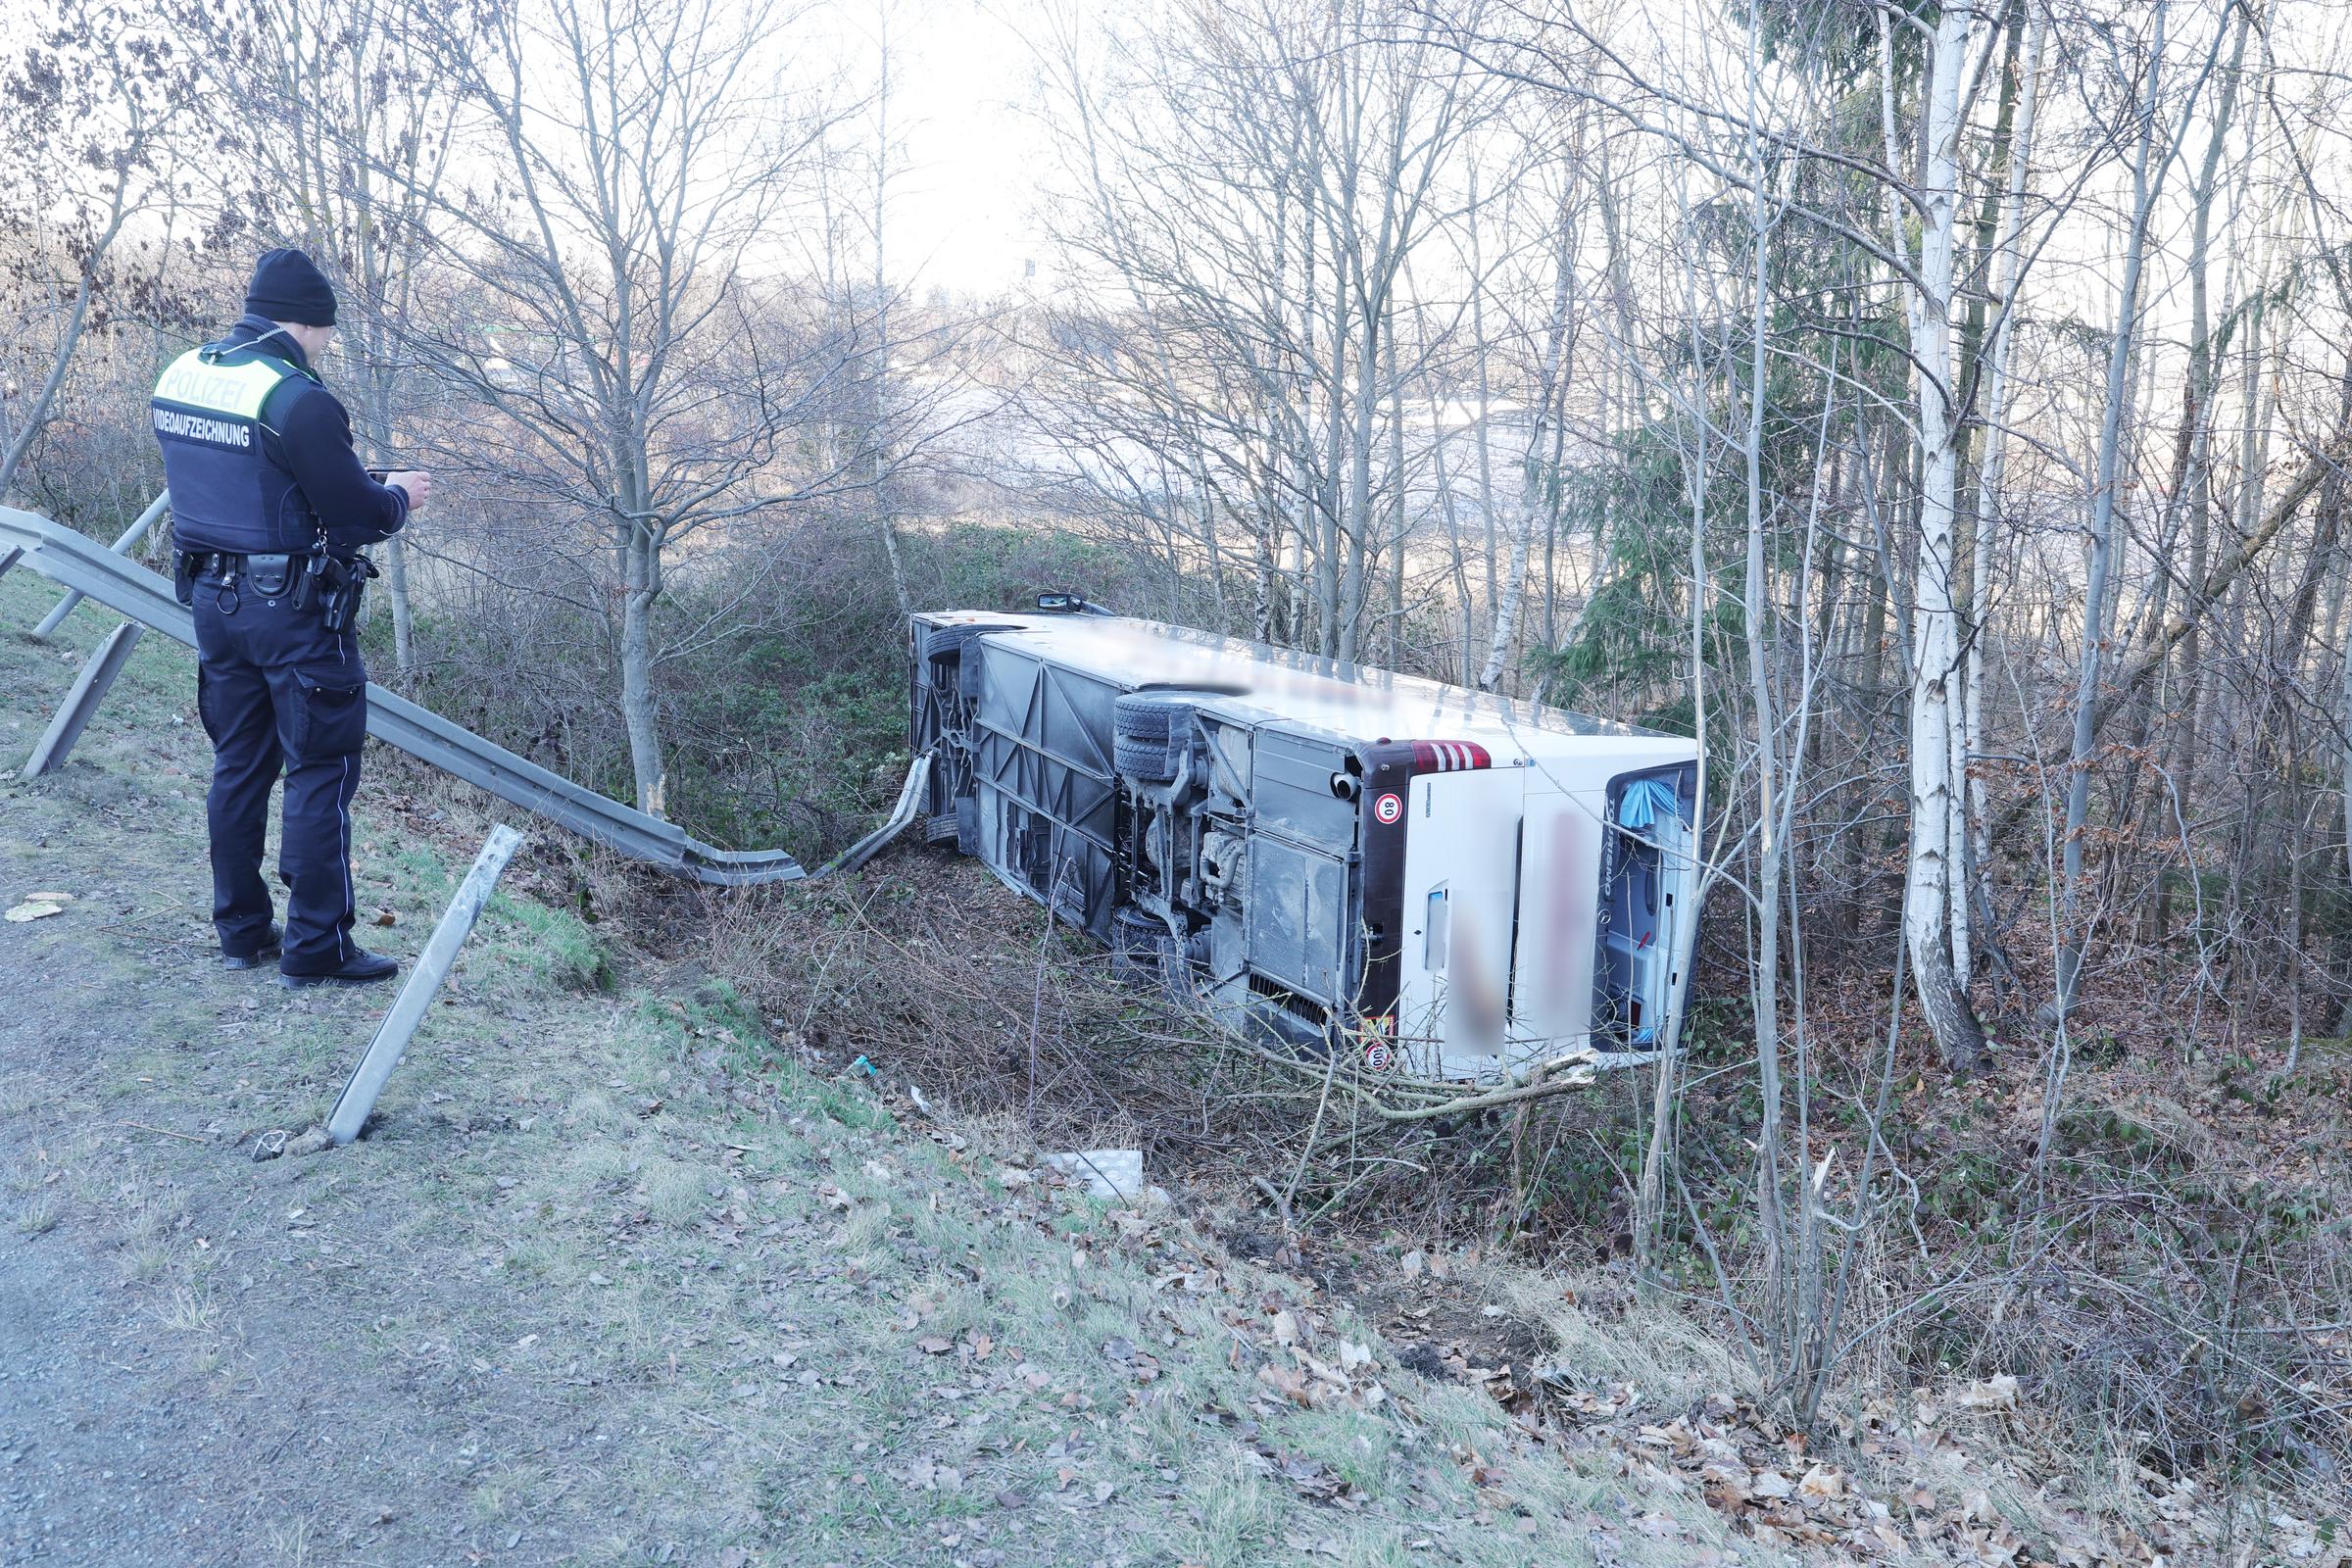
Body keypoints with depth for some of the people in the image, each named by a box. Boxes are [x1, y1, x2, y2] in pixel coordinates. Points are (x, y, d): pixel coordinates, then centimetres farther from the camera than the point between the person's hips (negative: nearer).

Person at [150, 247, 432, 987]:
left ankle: (241, 931, 26)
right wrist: (400, 496, 4)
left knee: (239, 765, 17)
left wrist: (364, 485, 13)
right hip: (294, 611, -8)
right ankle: (315, 947, 7)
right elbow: (358, 515, -18)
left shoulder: (179, 376, 6)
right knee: (321, 773, 2)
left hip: (212, 595, 8)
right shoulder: (297, 400, -20)